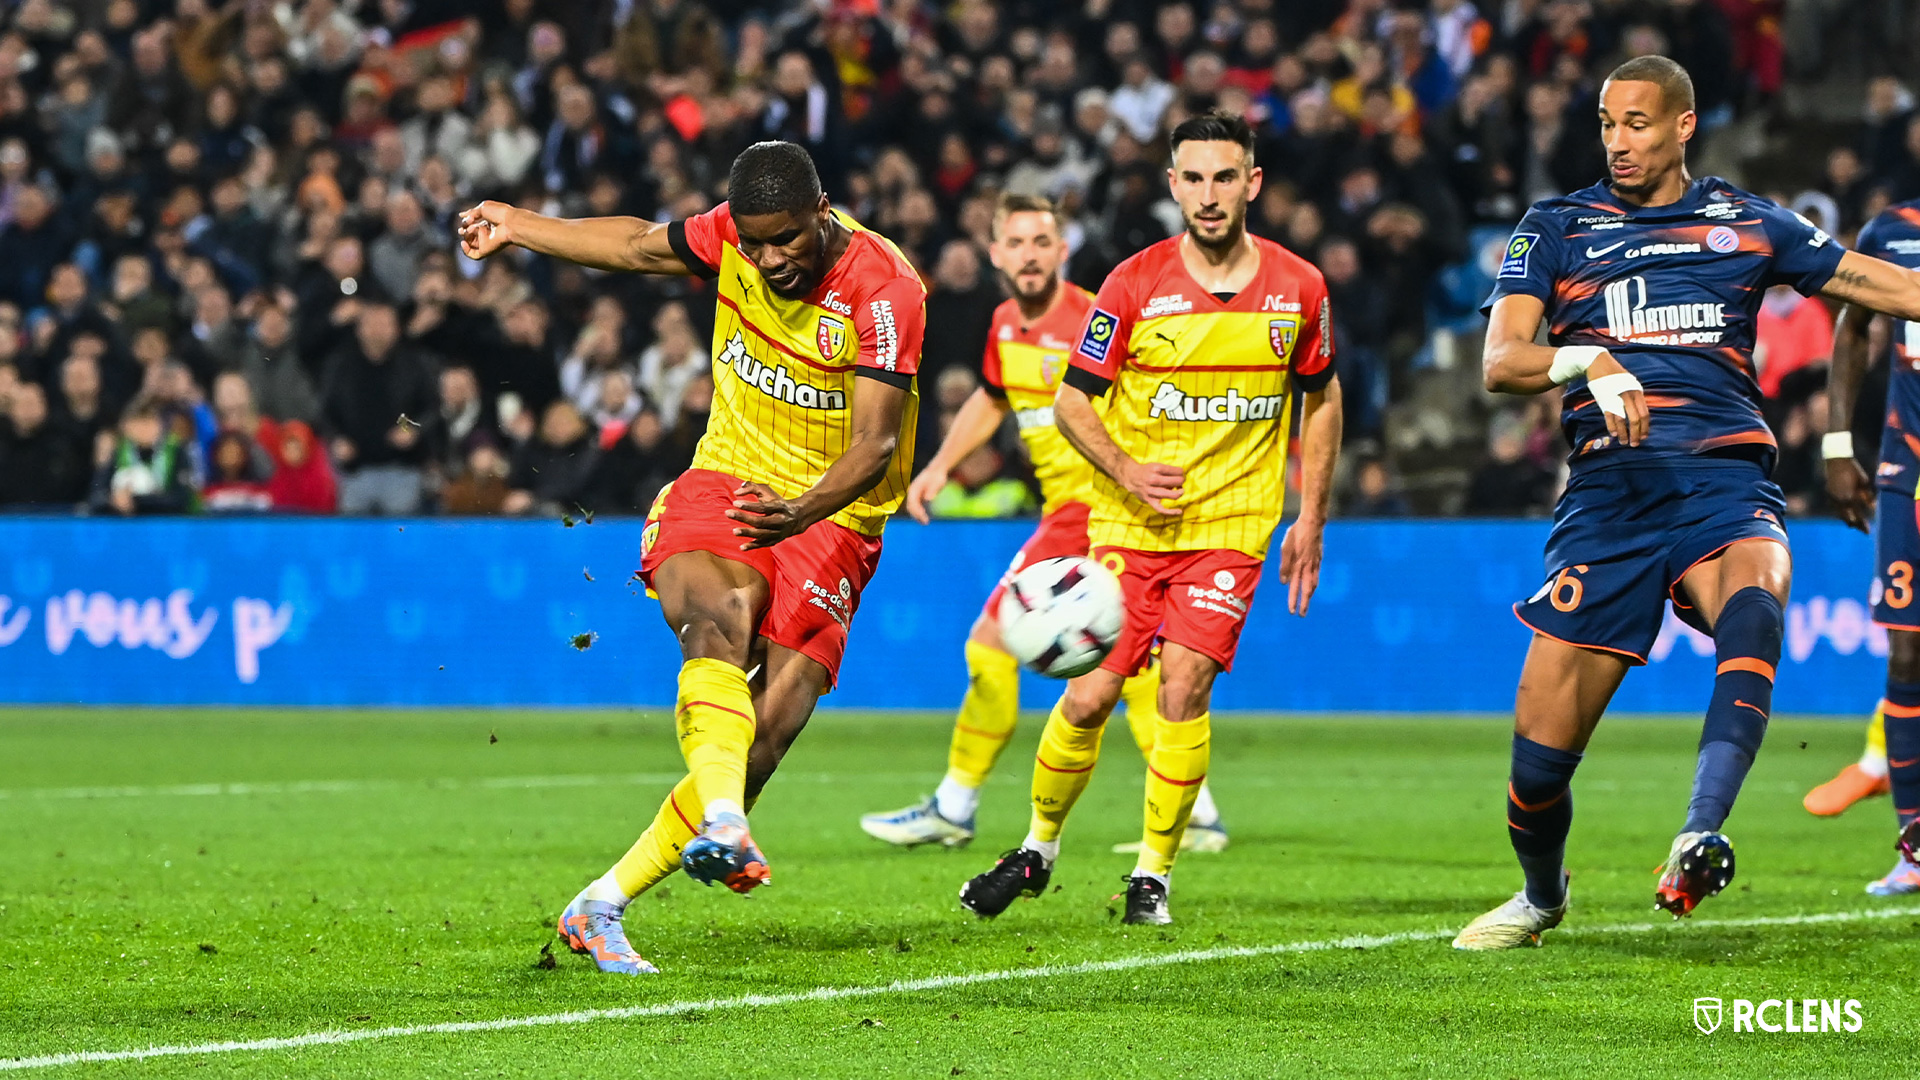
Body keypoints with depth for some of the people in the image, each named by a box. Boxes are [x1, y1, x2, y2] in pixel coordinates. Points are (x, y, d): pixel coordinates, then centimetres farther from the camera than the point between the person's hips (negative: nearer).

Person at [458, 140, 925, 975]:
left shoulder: (883, 288, -18)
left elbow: (875, 443, -25)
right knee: (722, 614, -33)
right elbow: (641, 247, 18)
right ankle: (722, 823, -52)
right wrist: (519, 227, 27)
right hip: (725, 483, 3)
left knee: (770, 729, -17)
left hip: (832, 518, -3)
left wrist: (803, 511, -44)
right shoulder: (732, 235, -4)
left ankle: (602, 906, -11)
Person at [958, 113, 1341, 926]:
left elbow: (1321, 398, 14)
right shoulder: (1133, 285, -6)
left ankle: (1154, 873, 0)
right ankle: (1040, 845, 20)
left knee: (1184, 688, -14)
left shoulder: (1298, 288, -1)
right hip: (1129, 523, 0)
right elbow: (1071, 399, 1)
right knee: (1090, 695, -4)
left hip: (1230, 523, 0)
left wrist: (1310, 521, 10)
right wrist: (1125, 470, -16)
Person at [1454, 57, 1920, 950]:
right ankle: (1540, 896, 28)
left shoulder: (1747, 224, 14)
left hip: (1724, 481, -1)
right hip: (1608, 493, 1)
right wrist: (1586, 360, -21)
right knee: (1541, 745, -4)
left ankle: (1699, 842, -48)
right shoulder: (1556, 228, 12)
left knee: (1754, 607, -37)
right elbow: (1500, 362, -1)